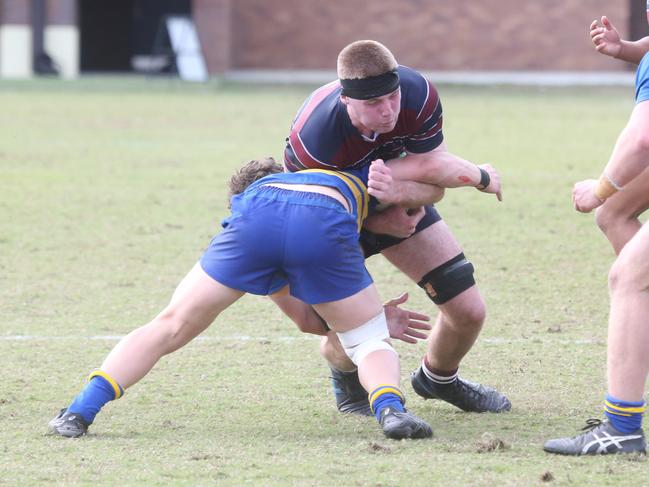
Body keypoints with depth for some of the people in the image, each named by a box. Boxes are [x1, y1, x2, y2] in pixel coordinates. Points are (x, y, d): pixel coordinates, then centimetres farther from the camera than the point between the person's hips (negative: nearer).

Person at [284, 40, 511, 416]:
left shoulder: (419, 95, -31)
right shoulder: (311, 141, -41)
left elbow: (436, 178, -22)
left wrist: (400, 192, -45)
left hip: (403, 202, 4)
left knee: (469, 310, -1)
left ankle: (439, 378, 36)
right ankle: (348, 383, 21)